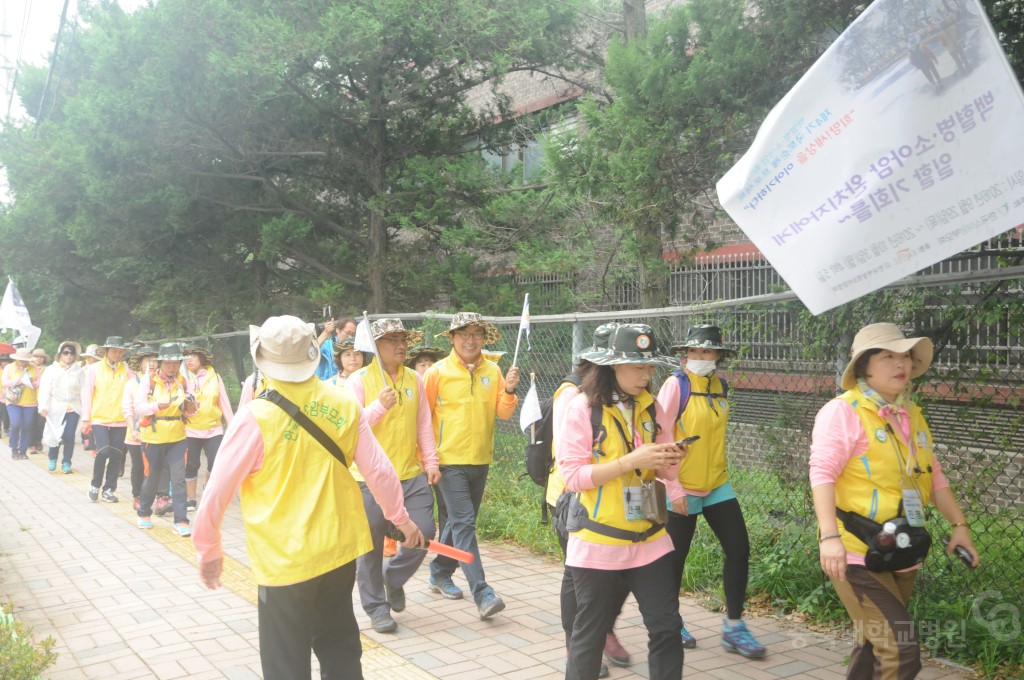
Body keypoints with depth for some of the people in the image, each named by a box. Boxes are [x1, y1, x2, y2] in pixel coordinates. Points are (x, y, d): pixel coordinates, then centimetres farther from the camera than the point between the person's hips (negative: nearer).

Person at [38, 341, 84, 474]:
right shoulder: (51, 370, 1)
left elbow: (83, 390, 2)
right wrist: (43, 407, -12)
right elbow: (44, 390, -4)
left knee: (69, 436, -4)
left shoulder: (78, 370, 3)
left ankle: (66, 463, 7)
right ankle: (52, 459, 26)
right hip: (56, 408, 0)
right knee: (55, 435, 3)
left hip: (73, 408, 1)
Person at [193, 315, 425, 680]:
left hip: (284, 560, -4)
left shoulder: (256, 416, -15)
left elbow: (218, 491, -11)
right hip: (340, 548, 4)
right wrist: (401, 518, 15)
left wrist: (208, 549, 4)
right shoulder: (344, 403, -5)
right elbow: (378, 469, -1)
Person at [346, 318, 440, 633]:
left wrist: (431, 461, 6)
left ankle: (393, 577, 30)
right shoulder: (359, 379, -5)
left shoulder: (414, 379, 7)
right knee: (371, 547, 5)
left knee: (424, 533, 1)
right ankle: (377, 608, 24)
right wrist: (380, 406, -25)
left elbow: (424, 424, 11)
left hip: (412, 476, 4)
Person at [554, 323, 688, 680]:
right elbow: (573, 475, -16)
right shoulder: (581, 408, -11)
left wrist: (670, 461, -12)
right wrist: (630, 461, -24)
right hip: (597, 543, -4)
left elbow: (663, 472, 12)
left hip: (649, 539, 5)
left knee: (666, 627, 5)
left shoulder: (652, 408, 5)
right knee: (590, 633, 8)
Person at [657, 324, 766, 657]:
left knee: (739, 548, 3)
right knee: (676, 556, 7)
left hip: (717, 484, 6)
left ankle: (734, 627, 17)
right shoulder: (677, 384, -14)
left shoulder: (719, 385, 6)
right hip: (683, 488, -6)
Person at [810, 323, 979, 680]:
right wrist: (830, 536, -28)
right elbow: (822, 473, -20)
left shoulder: (912, 415, 12)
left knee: (874, 646, 18)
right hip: (858, 554, -8)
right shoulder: (843, 411, -12)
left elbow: (933, 476, 20)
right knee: (900, 650, -13)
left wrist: (959, 525, 15)